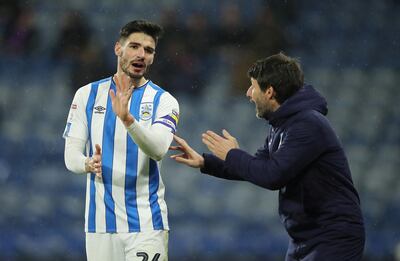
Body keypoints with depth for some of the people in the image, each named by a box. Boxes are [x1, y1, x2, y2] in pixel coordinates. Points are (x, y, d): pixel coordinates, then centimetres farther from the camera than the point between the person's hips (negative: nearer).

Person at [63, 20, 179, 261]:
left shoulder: (164, 101, 0)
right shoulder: (88, 95, 6)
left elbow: (158, 149, -18)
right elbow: (71, 155, 2)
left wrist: (127, 118, -35)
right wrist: (88, 164, -21)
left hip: (147, 223, -2)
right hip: (100, 221, 2)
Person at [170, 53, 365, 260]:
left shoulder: (308, 125, -20)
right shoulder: (283, 125, 12)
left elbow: (273, 175, -25)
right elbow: (259, 167, 23)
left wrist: (232, 156, -9)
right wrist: (204, 162, 16)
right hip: (304, 238, 10)